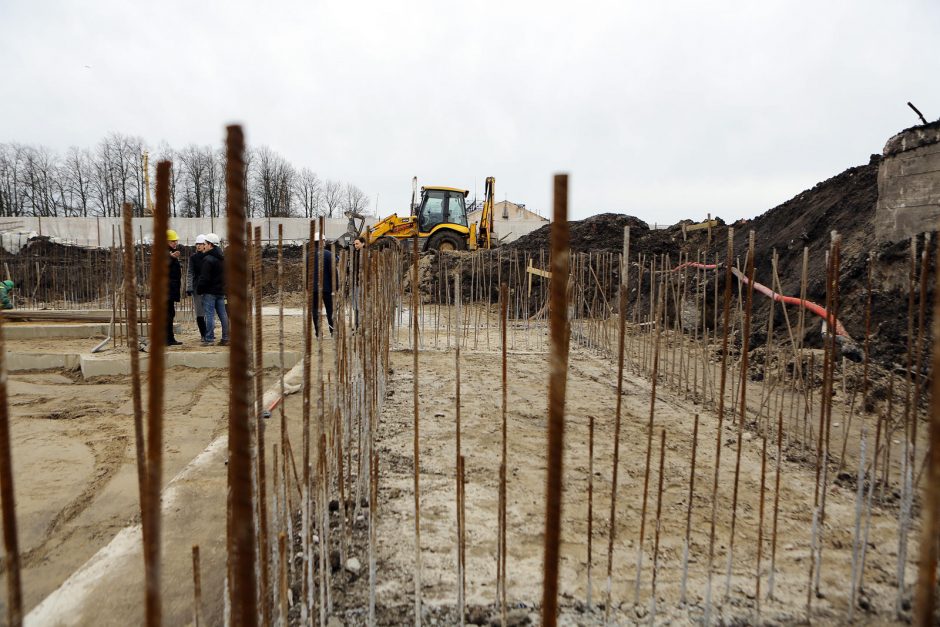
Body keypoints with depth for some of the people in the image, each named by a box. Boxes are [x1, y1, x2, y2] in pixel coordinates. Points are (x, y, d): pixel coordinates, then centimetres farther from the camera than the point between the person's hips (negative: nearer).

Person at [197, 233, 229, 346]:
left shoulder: (208, 259, -14)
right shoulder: (222, 258, 13)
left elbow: (204, 278, -16)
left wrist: (199, 290, -6)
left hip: (210, 291, -8)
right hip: (221, 290, 8)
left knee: (210, 315, -4)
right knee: (223, 314, 7)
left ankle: (209, 339, -3)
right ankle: (225, 338, 9)